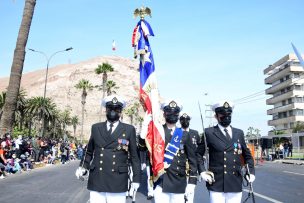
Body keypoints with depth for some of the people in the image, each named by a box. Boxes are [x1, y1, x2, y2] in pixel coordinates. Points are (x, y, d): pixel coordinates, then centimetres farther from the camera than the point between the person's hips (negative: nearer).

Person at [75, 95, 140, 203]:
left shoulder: (129, 130, 2)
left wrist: (136, 179, 2)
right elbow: (89, 151, 17)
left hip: (118, 182, -2)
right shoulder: (96, 128, 8)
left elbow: (134, 156, 4)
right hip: (96, 181, 2)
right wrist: (83, 167, 3)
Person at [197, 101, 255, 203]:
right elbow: (198, 153, 5)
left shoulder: (239, 133, 11)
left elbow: (247, 154, 21)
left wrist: (251, 172, 10)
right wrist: (202, 172, -5)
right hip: (216, 183, -3)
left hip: (235, 184, 4)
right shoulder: (209, 133, 0)